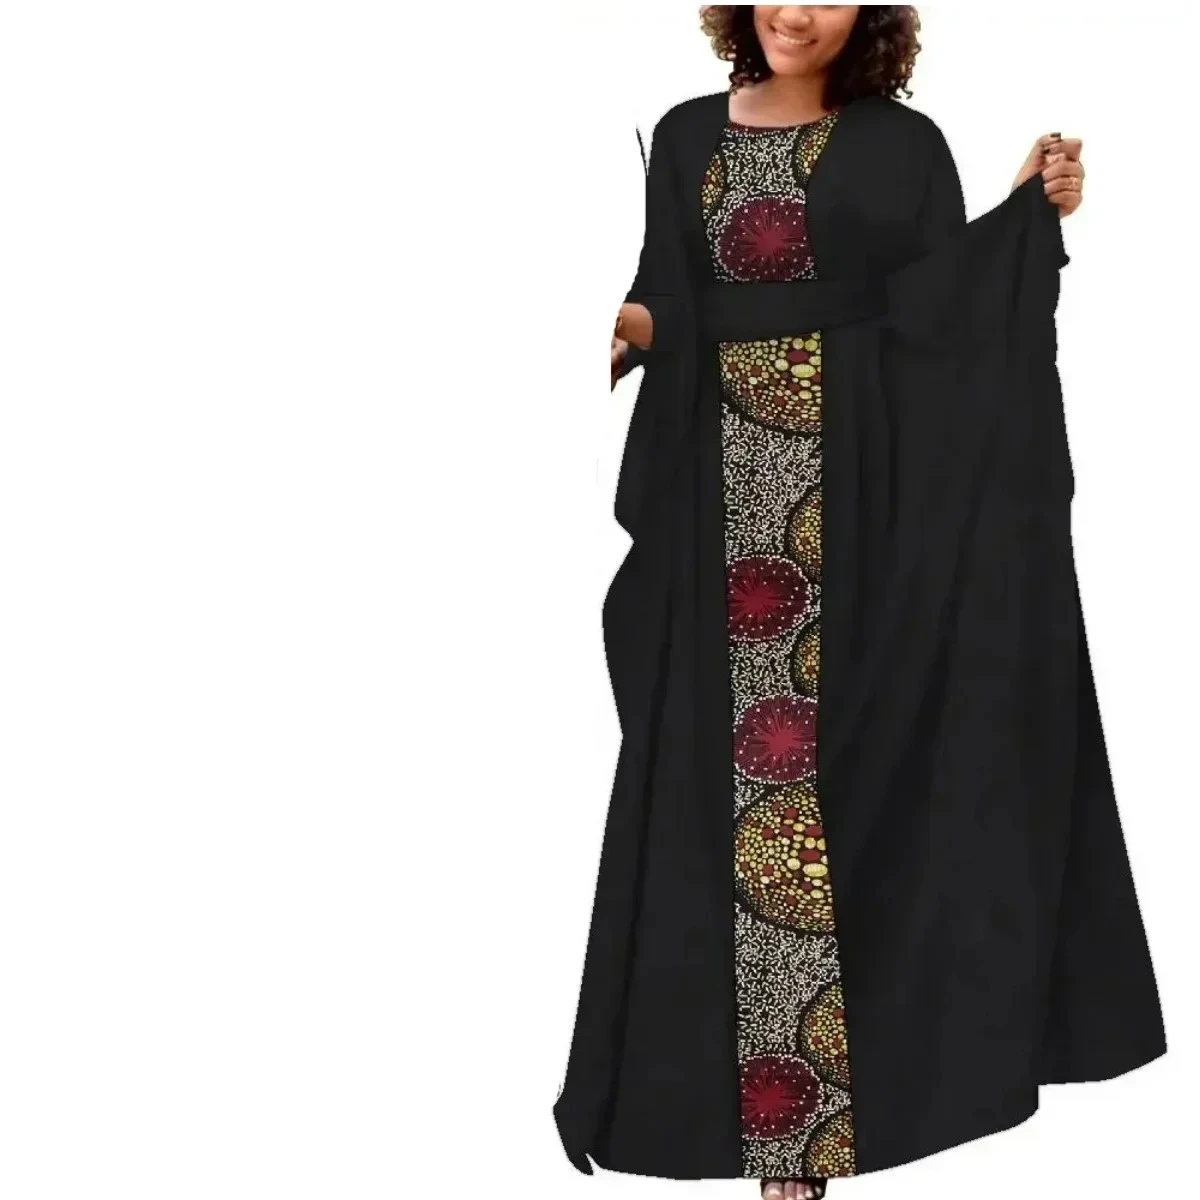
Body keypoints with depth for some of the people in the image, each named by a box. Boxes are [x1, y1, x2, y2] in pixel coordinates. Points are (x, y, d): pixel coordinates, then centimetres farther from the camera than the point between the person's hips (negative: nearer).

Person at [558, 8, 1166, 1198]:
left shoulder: (904, 145, 3)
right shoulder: (686, 138, 12)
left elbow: (941, 312, -1)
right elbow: (665, 305, 11)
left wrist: (1029, 211, -13)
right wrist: (627, 325, -11)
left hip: (865, 479, -3)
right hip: (730, 488, 3)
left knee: (860, 734, -3)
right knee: (731, 745, 4)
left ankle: (865, 1034, 7)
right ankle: (763, 1073, 17)